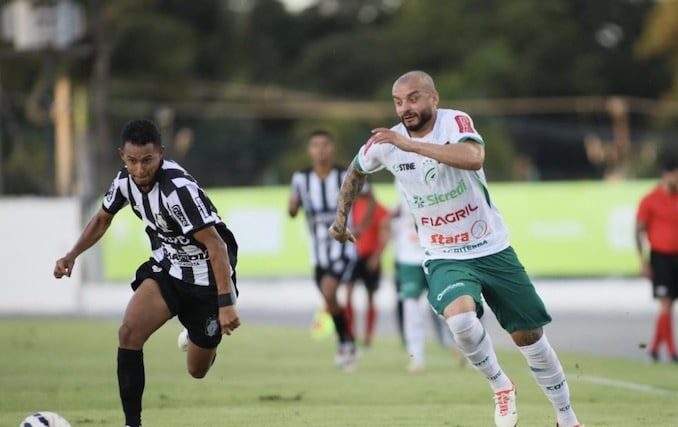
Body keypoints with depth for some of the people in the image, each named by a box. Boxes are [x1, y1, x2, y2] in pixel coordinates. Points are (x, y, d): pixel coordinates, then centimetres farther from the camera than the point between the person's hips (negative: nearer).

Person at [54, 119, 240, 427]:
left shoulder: (179, 189, -32)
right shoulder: (125, 181, -10)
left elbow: (216, 244, -33)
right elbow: (103, 219, 12)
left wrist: (226, 303, -38)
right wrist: (71, 256, 0)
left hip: (206, 277, -5)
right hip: (166, 267, 5)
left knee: (197, 370, 8)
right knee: (129, 332, -20)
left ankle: (202, 341, 47)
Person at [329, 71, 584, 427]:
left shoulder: (455, 123, -16)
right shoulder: (385, 143, -7)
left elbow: (474, 158, -40)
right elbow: (356, 171, 17)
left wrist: (411, 145, -40)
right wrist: (341, 217, 14)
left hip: (492, 249, -1)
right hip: (444, 259, 1)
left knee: (529, 336, 5)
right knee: (460, 318, -30)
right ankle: (500, 387, -4)